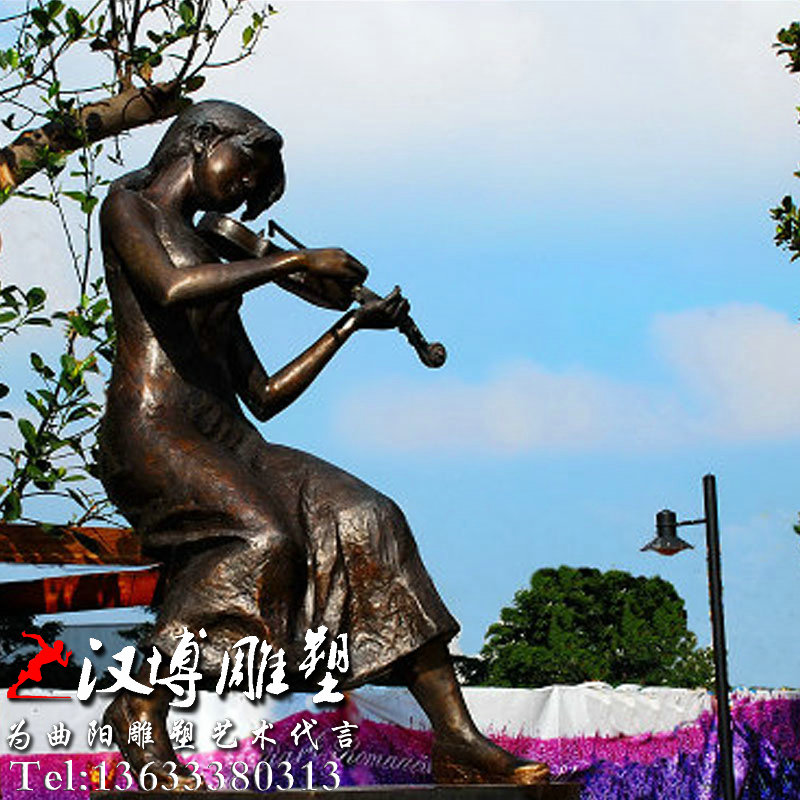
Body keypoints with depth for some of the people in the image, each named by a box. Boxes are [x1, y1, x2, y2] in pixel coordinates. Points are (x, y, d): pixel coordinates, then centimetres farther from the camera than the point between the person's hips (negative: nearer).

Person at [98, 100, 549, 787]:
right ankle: (141, 708, -22)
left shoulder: (212, 257, 30)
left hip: (228, 444, 7)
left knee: (369, 523, -15)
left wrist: (350, 324, 23)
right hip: (150, 435, -7)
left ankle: (457, 738, -22)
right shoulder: (128, 205, 10)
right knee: (263, 537, -33)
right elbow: (170, 289, -14)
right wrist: (296, 261, -10)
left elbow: (265, 396, 25)